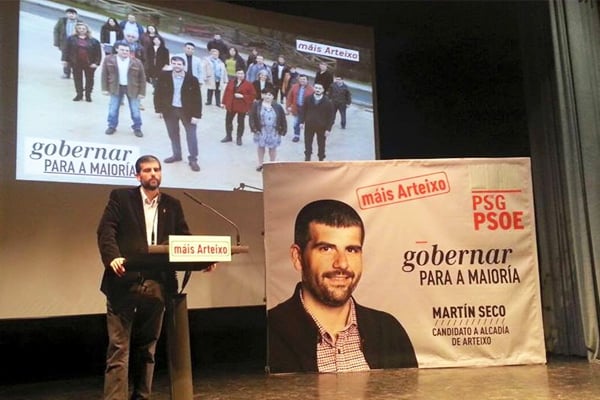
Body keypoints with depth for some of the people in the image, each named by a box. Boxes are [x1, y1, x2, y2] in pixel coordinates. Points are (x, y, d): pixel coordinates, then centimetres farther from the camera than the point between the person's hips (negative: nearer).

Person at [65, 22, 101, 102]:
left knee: (89, 79, 8)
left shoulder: (93, 41, -3)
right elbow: (68, 51, 3)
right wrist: (68, 60, -1)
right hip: (76, 63, 1)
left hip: (89, 64, -1)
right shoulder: (72, 39, 1)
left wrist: (96, 63, -10)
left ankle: (88, 95, 21)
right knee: (77, 79, 9)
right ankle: (79, 94, 22)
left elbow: (98, 53, -3)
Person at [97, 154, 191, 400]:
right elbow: (106, 231, -6)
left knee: (147, 348, 12)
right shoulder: (120, 197, 5)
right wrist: (112, 257, -25)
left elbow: (184, 239, 10)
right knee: (119, 347, -5)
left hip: (157, 285, 4)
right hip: (124, 282, -4)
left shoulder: (172, 205, 15)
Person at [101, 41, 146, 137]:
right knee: (113, 109, 10)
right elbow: (105, 75, 0)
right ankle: (112, 126, 28)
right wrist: (105, 88, -1)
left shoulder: (136, 62, -13)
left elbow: (142, 78, -5)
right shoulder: (109, 59, -9)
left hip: (132, 88, -1)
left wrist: (142, 92, -5)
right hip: (116, 88, 1)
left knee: (135, 110, 6)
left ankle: (137, 128, 23)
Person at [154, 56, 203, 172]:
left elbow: (197, 98, -10)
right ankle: (176, 155, 32)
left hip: (187, 111, -2)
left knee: (191, 135, 3)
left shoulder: (192, 79, -13)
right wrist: (159, 109, -2)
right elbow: (158, 93, 0)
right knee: (173, 134, 15)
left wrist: (197, 115, -13)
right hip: (170, 110, 3)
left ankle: (193, 159, 13)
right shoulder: (164, 76, -7)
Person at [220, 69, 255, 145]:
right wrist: (223, 102, 5)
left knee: (240, 122, 4)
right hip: (231, 106, 4)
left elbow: (252, 96, -9)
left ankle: (239, 138, 16)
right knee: (228, 121, 10)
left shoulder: (248, 84, -7)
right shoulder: (231, 82, 4)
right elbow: (226, 92, 7)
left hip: (242, 107, -3)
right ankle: (228, 136, 26)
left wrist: (242, 96, -19)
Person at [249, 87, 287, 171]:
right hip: (261, 131, 0)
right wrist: (254, 128, -13)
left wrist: (283, 130, -1)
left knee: (272, 148, 10)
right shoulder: (256, 105, -4)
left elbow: (283, 119, 2)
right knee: (260, 146, 13)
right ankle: (260, 164, 29)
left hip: (273, 132, 0)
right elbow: (252, 117, -5)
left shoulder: (278, 106, -2)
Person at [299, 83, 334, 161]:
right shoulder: (308, 99, -4)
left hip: (322, 127, -2)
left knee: (321, 144, 11)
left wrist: (328, 129, -12)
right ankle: (307, 157, 29)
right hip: (309, 125, 2)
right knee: (307, 143, 12)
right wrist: (302, 121, -2)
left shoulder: (328, 102, -13)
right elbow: (303, 111, 5)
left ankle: (321, 159, 27)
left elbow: (331, 116, -9)